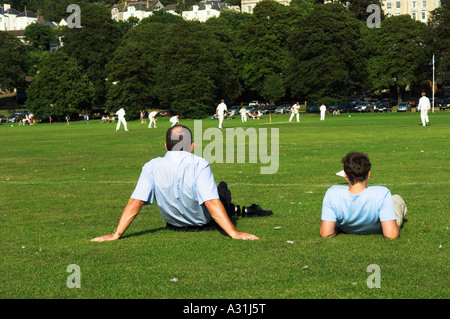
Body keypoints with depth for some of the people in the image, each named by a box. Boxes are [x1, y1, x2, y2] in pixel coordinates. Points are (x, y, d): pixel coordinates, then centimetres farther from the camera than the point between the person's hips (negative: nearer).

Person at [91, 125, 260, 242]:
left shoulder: (152, 167, -20)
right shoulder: (200, 165, -28)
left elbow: (135, 203, -23)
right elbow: (212, 203, -33)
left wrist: (116, 234, -19)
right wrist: (234, 233, -31)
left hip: (174, 225, 3)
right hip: (203, 222, -3)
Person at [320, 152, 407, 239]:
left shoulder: (332, 194, -36)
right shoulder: (382, 193, -40)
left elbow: (326, 234, -30)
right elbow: (391, 235, -38)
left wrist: (338, 226, -7)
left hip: (347, 231, 1)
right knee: (397, 199, 31)